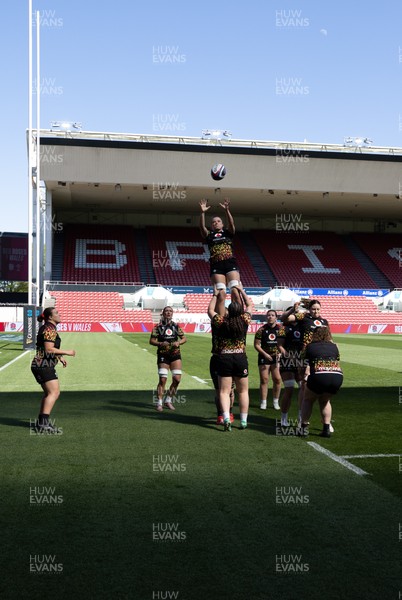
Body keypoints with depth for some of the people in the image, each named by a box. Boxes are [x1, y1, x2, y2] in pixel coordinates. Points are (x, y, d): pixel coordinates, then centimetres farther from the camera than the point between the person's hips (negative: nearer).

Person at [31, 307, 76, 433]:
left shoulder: (47, 328, 19)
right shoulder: (50, 329, -14)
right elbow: (49, 349, -23)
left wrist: (60, 357, 25)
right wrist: (66, 352, -16)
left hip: (40, 365, 11)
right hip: (44, 365, -11)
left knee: (48, 393, 15)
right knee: (54, 392, -15)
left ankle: (41, 422, 19)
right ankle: (43, 423, -21)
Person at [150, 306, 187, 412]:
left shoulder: (176, 326, 7)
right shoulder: (158, 327, -1)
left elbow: (184, 338, 9)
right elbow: (151, 340, -3)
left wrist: (178, 342, -11)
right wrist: (160, 344, -20)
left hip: (175, 355, 3)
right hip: (163, 355, -3)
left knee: (177, 379, -2)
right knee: (162, 379, -6)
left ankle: (168, 400, 16)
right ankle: (159, 403, 6)